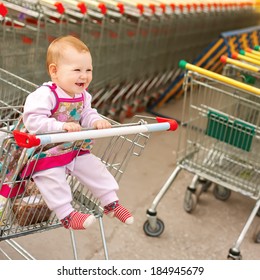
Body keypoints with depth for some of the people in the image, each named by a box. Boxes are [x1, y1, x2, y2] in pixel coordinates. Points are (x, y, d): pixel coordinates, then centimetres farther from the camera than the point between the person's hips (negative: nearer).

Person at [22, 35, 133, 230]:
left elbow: (87, 114, 5)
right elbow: (33, 120, -34)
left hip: (76, 150, 7)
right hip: (47, 153, -6)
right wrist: (61, 126, -43)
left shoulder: (83, 95, -1)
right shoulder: (45, 95, -27)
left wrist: (96, 121, -19)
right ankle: (67, 215, -5)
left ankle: (111, 203, 19)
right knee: (53, 181, -18)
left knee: (95, 169, 6)